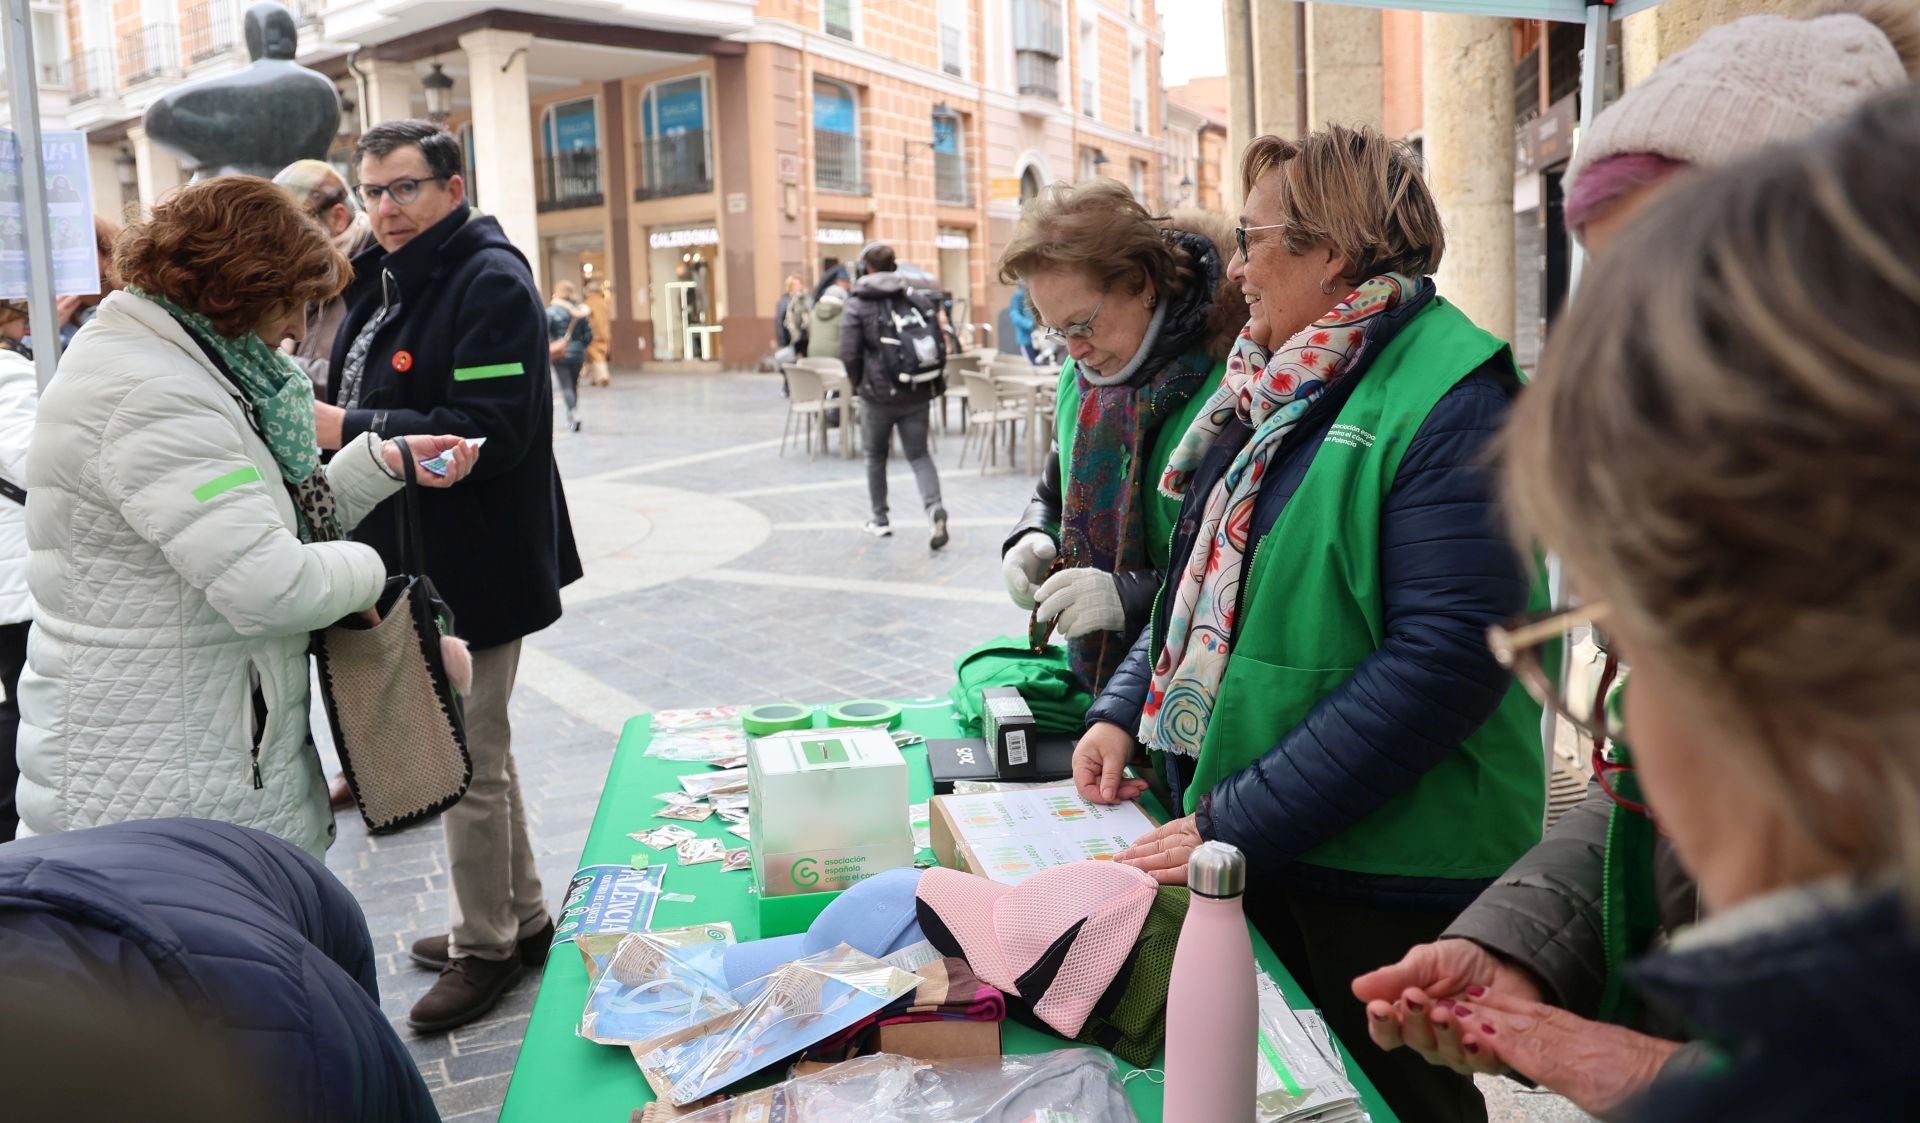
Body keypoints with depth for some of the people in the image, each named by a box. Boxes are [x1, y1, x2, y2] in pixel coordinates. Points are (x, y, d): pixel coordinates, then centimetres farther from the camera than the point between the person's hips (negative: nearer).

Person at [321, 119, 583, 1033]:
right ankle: (522, 917, 35)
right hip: (412, 562, 10)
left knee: (469, 766, 2)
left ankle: (485, 946, 20)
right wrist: (320, 421, 2)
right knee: (478, 753, 19)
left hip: (472, 570, -10)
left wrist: (351, 431, -22)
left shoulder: (490, 282, -15)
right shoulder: (384, 282, 13)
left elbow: (491, 431, -25)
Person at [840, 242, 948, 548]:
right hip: (918, 395, 3)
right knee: (919, 455, 9)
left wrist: (860, 384, 7)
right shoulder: (918, 299, 3)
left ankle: (880, 520, 24)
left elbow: (849, 354, -11)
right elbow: (940, 346, 3)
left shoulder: (857, 305, -6)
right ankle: (934, 509, -15)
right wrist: (931, 382, 14)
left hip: (879, 395, -2)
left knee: (876, 457, 16)